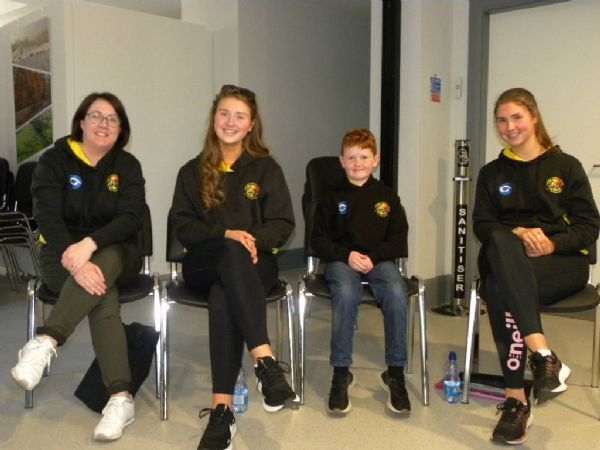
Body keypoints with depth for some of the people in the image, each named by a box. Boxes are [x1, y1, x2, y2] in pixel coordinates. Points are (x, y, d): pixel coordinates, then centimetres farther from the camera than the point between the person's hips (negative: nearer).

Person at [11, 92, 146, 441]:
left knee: (106, 262, -37)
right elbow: (48, 218, -15)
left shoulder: (127, 165, 2)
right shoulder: (55, 160, -2)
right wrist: (75, 263, -33)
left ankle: (45, 343, -42)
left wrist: (90, 244, -32)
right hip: (61, 255, -1)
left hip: (116, 254, 2)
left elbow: (131, 217, -12)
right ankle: (121, 398, -41)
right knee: (103, 296, -33)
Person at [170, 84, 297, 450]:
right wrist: (226, 235, -16)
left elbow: (283, 225, 3)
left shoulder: (266, 169, 10)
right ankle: (266, 362, -48)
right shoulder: (192, 171, 12)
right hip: (205, 263, 0)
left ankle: (222, 408, -41)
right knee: (232, 254, -38)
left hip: (255, 262, 0)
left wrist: (253, 239, -19)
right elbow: (184, 227, 3)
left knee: (223, 296, -36)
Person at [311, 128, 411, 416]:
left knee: (396, 293, -31)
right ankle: (341, 373, -22)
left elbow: (398, 240, 7)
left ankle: (395, 373, -16)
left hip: (379, 260, 1)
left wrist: (373, 257, -10)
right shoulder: (331, 197, 7)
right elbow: (319, 240, 5)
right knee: (345, 293, -35)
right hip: (342, 260, -1)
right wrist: (347, 255, -12)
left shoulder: (387, 196, 10)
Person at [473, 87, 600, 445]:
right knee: (500, 242, -36)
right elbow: (482, 224, 5)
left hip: (563, 261, -2)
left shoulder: (566, 166, 8)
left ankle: (517, 398, -31)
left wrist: (551, 244, -17)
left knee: (501, 288, -34)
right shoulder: (492, 172, 16)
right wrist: (518, 234, -15)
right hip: (510, 259, 3)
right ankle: (544, 356, -41)